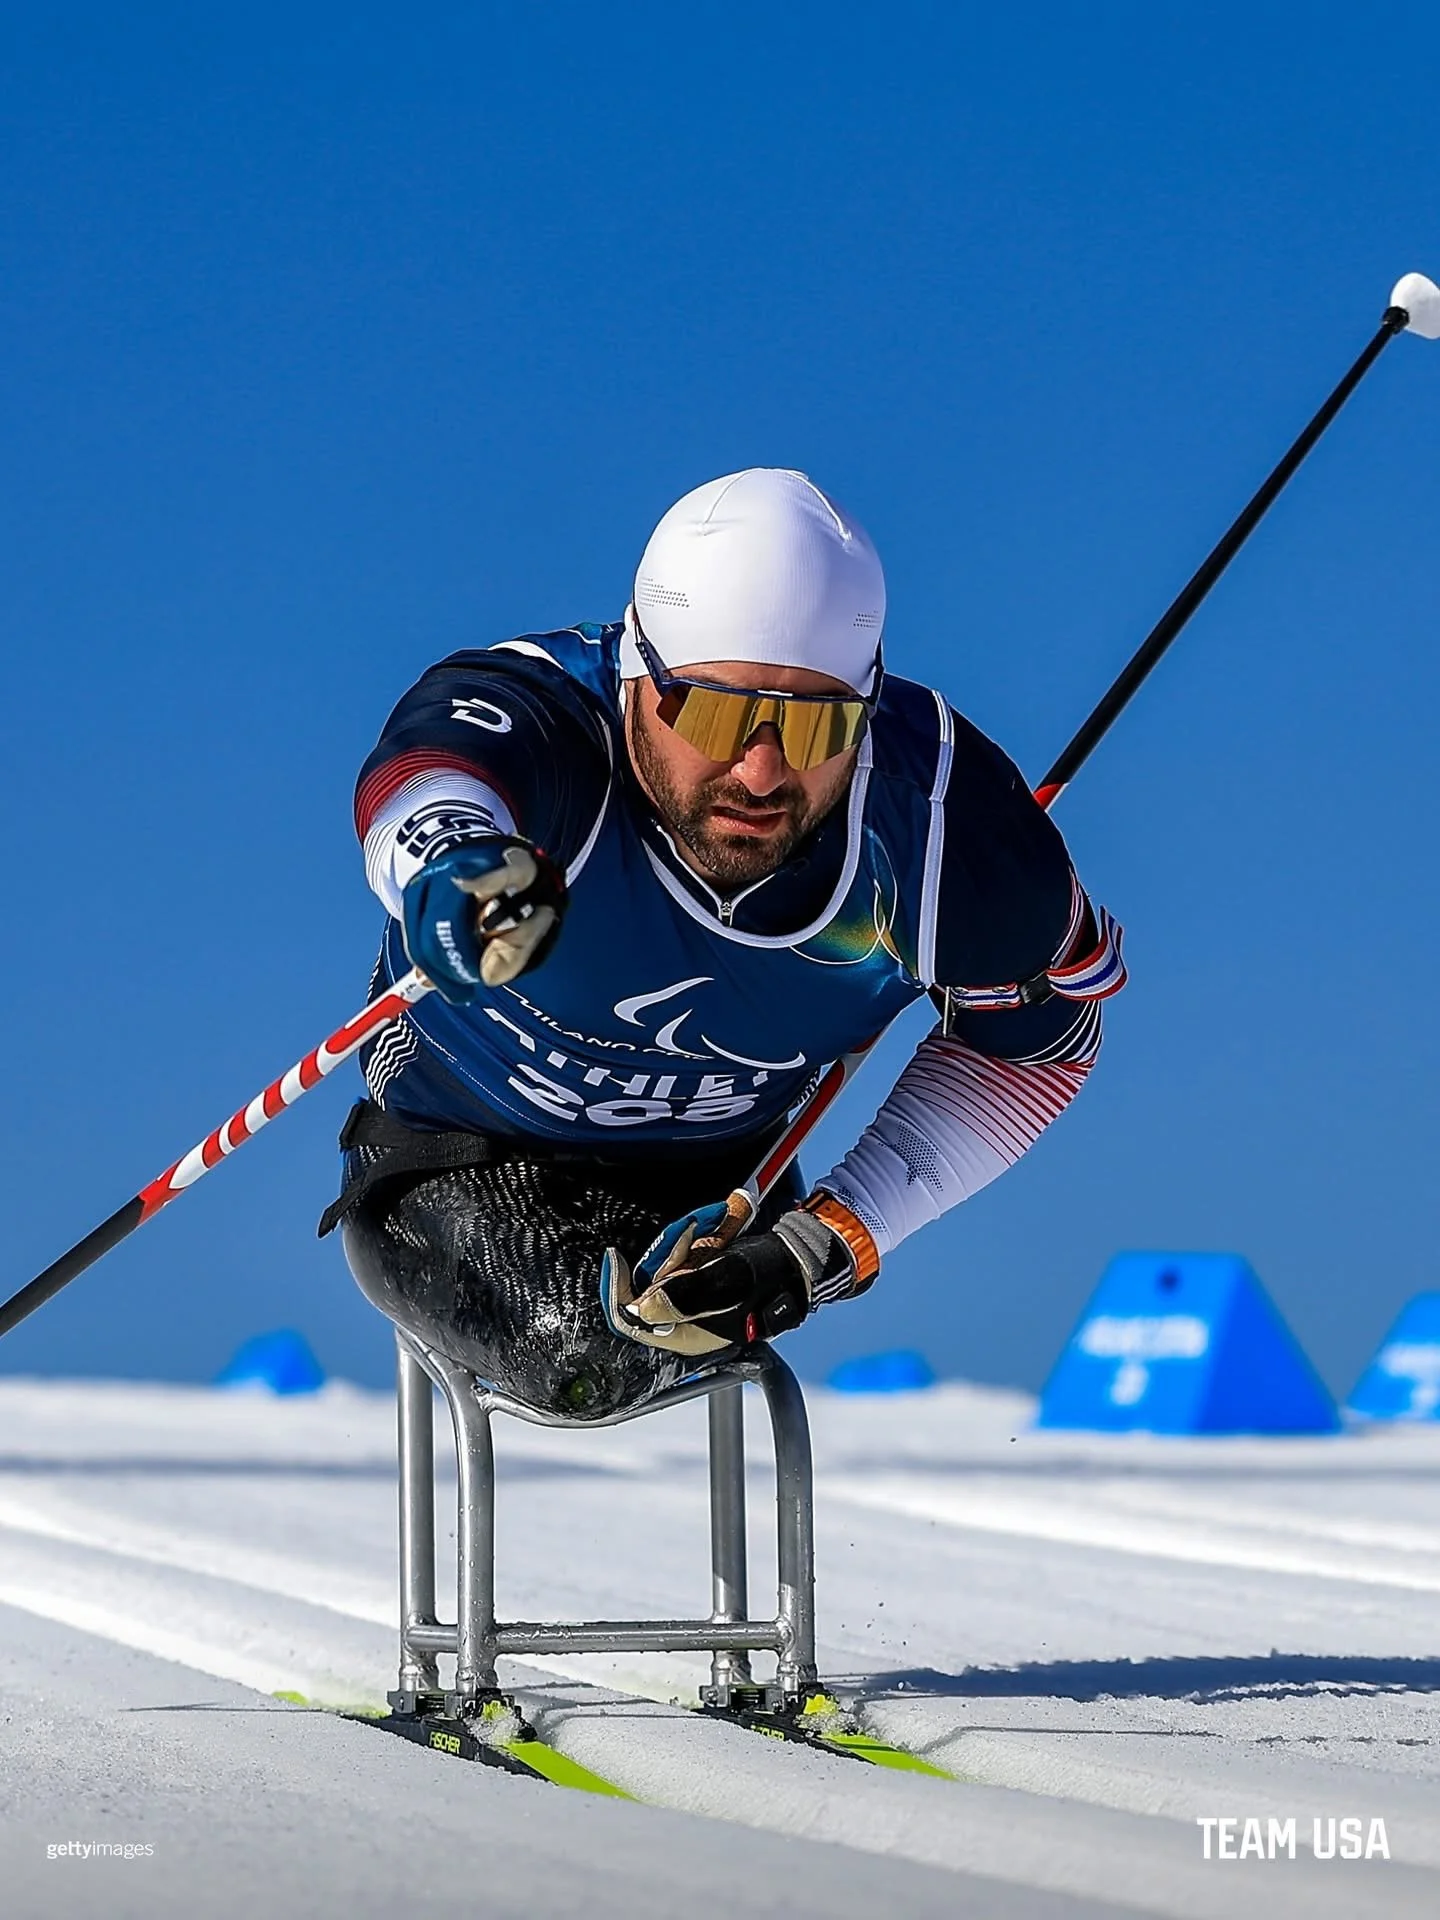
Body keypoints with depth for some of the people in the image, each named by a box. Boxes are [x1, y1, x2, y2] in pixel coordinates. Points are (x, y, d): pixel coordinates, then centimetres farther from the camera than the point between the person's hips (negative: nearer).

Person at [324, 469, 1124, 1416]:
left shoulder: (947, 828, -28)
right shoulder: (545, 713, -38)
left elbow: (1034, 1040, -7)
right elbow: (432, 772, -64)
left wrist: (836, 1239, -17)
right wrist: (447, 855, -91)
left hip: (723, 1180, 5)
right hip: (456, 1159, -5)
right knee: (587, 1348, -27)